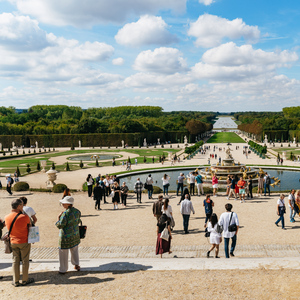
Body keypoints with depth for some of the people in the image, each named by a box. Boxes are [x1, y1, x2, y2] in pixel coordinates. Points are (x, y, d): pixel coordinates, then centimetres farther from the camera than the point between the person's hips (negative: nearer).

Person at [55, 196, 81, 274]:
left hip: (66, 236, -7)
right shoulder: (77, 211, -3)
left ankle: (63, 270, 19)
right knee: (74, 250, 24)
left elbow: (60, 225, -22)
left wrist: (59, 217, -10)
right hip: (75, 235, 7)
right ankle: (77, 265, 36)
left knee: (63, 253, 9)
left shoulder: (65, 213, -26)